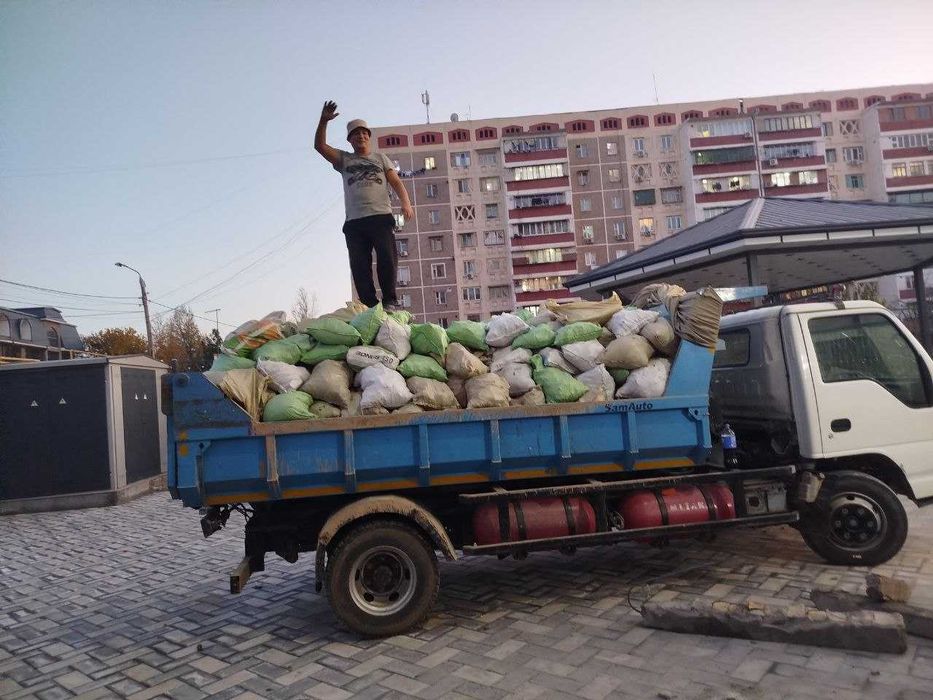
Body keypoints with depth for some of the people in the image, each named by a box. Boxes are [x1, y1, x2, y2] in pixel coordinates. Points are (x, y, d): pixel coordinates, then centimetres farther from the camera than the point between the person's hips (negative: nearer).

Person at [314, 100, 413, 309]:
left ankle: (390, 301, -7)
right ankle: (371, 307, -4)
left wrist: (405, 202, -9)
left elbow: (396, 182, 10)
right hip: (355, 221, 1)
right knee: (359, 267, -6)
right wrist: (323, 121, -5)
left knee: (387, 259, -15)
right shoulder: (344, 159, 22)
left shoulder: (380, 158, 21)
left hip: (381, 216, -1)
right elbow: (320, 146, 10)